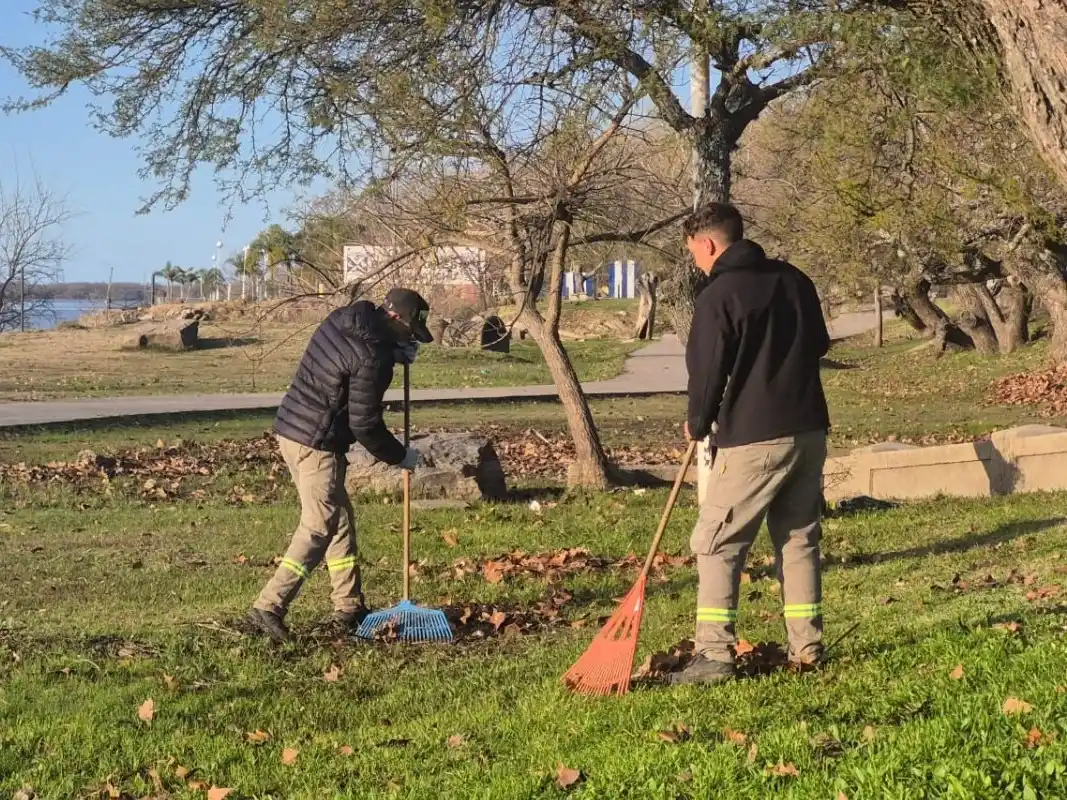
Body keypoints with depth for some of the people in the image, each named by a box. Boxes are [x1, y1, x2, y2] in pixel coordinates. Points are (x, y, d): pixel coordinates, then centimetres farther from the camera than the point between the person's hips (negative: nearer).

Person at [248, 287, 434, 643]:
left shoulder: (342, 320, 5)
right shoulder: (373, 357, -20)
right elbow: (365, 424, -16)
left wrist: (395, 353, 11)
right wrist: (400, 456, -1)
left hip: (290, 428, 10)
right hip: (316, 443, -10)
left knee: (340, 520, 15)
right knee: (318, 529, -4)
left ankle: (349, 606, 21)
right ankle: (270, 606, -8)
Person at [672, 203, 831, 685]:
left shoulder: (718, 297, -12)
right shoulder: (795, 280, 10)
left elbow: (706, 373, -10)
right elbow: (819, 344, 20)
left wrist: (697, 425, 7)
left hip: (752, 438, -7)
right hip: (810, 429, 7)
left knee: (716, 544, 0)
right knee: (800, 537, 15)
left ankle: (714, 654, -5)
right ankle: (807, 646, 17)